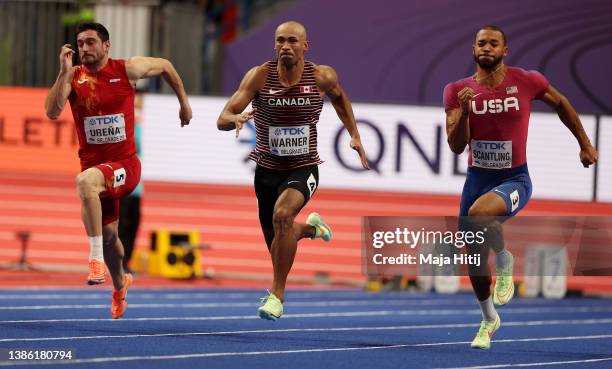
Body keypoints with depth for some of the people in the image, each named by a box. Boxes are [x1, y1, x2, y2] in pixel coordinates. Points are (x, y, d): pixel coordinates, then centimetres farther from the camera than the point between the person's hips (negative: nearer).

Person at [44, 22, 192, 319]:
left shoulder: (127, 69, -5)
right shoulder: (73, 77, -2)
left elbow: (165, 66, 14)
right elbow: (52, 112, -18)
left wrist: (184, 102, 21)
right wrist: (64, 73, -24)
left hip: (125, 164, -4)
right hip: (94, 166, 4)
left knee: (85, 181, -37)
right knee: (108, 233, 17)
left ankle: (97, 258, -38)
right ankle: (120, 283, 47)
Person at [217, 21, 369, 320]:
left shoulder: (322, 77, -9)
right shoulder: (260, 76, -13)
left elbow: (339, 97, 17)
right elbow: (222, 120, -18)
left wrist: (354, 134, 11)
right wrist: (235, 118, -40)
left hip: (303, 169, -2)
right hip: (267, 170, 2)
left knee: (283, 213, -33)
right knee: (276, 245, 15)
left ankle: (277, 293, -21)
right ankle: (309, 227, 52)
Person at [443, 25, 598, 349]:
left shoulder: (527, 82, -7)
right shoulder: (458, 90, -4)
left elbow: (560, 103, 13)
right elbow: (456, 146, -8)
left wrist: (585, 145, 18)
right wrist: (463, 111, -25)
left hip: (514, 179, -3)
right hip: (477, 178, 4)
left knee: (479, 214, -36)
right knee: (474, 259, 9)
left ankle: (505, 262, -7)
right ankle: (489, 319, 35)